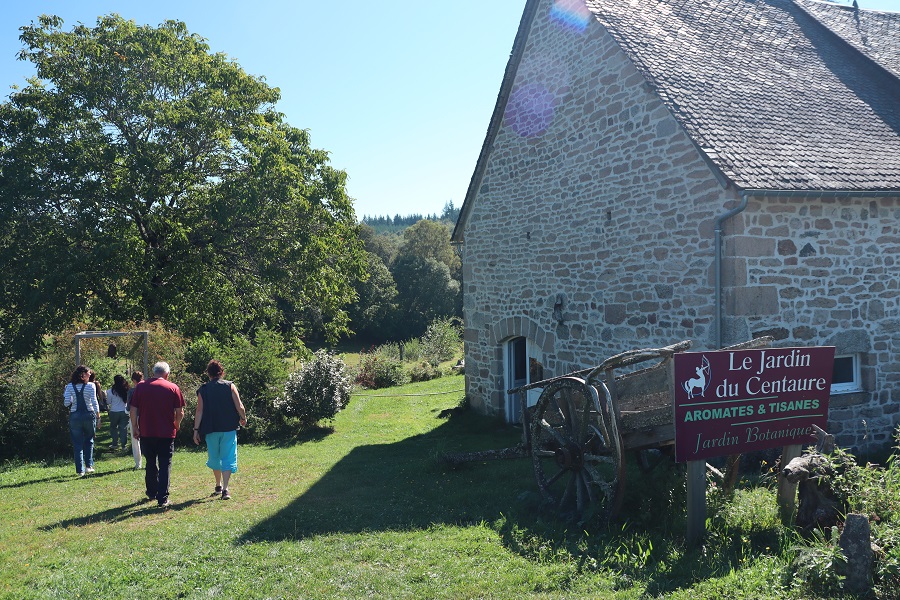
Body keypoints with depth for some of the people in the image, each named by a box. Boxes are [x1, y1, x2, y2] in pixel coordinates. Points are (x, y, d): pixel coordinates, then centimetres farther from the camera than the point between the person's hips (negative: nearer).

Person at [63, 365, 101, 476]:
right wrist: (98, 417, -2)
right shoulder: (91, 386, -6)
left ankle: (80, 470, 5)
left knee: (77, 444, 7)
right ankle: (89, 465, 11)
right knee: (89, 441, 17)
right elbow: (95, 402, -8)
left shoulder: (70, 386, -1)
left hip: (75, 416, 1)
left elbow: (66, 403, -5)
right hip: (89, 415, -1)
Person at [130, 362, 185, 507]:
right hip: (166, 434, -2)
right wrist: (176, 425, 15)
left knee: (151, 464, 19)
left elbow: (133, 410, 0)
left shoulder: (141, 386, 1)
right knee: (165, 465, 4)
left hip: (146, 433, 2)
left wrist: (135, 428, 10)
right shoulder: (173, 388, -3)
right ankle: (162, 498, 0)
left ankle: (152, 493, 31)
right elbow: (180, 413, -3)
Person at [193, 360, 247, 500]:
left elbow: (199, 411, -4)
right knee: (228, 458, 2)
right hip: (229, 429, -1)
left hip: (211, 430, 1)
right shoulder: (230, 386, -2)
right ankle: (225, 489, -9)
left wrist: (196, 430, 0)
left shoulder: (203, 389, 0)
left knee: (214, 458, 18)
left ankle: (218, 486, 30)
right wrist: (243, 418, 13)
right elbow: (239, 407, -5)